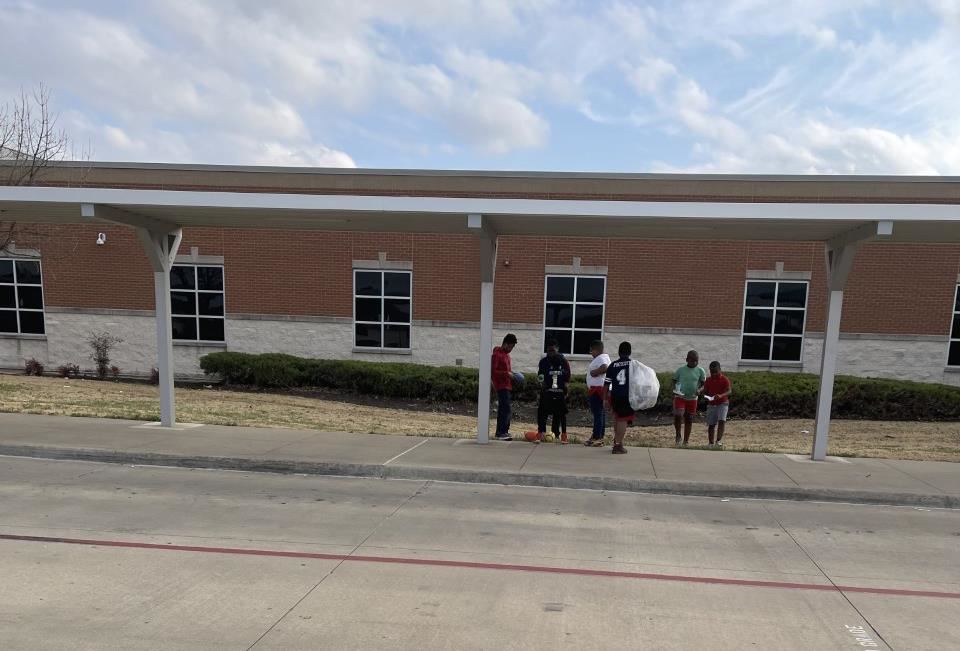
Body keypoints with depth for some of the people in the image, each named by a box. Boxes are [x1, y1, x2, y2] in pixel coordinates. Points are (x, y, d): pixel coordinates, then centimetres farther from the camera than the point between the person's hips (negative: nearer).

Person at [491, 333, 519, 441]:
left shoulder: (506, 354, 18)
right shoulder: (497, 354, -11)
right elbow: (493, 371, -17)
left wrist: (511, 373, 11)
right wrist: (506, 373, -20)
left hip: (507, 386, 10)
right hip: (501, 386, -9)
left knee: (503, 409, 11)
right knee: (506, 409, -14)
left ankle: (501, 432, 15)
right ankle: (502, 432, -13)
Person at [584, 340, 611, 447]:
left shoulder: (601, 358, -14)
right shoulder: (601, 358, 20)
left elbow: (604, 368, -33)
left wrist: (595, 372, -20)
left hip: (598, 389, -11)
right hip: (599, 389, 11)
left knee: (598, 413, -9)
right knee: (601, 413, 12)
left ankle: (597, 438, -8)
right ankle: (599, 437, 16)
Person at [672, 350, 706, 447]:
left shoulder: (700, 371, 1)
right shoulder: (681, 370, -1)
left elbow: (704, 384, 5)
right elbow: (674, 381, 7)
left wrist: (699, 390, -17)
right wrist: (674, 389, -13)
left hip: (692, 398, 2)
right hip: (680, 397, -2)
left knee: (689, 420, 9)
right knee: (678, 415, -21)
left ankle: (686, 441, 22)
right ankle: (678, 435, 4)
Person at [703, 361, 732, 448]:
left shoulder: (725, 379, -6)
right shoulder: (708, 380, 4)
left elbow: (729, 391, -16)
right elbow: (705, 391, 7)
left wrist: (721, 395, -35)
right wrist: (706, 396, -17)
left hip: (723, 403, -3)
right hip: (711, 404, 3)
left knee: (721, 421, -21)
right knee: (711, 424, 5)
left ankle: (719, 440, -12)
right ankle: (711, 443, 13)